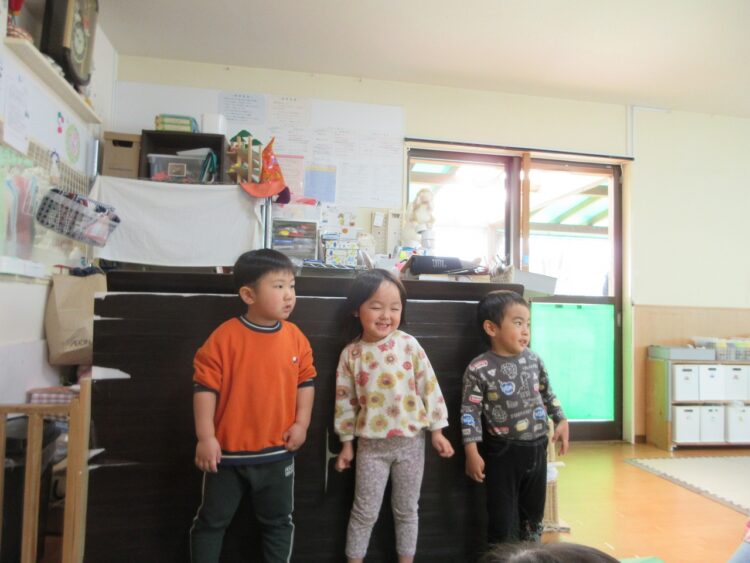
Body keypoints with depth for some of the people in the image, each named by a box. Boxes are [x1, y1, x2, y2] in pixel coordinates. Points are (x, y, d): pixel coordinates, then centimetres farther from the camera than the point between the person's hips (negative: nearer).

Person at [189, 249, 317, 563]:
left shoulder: (296, 337, -4)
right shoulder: (225, 337, -16)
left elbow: (306, 381, 5)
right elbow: (205, 387, -13)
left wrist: (301, 423, -2)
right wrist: (206, 438, -14)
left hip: (278, 452, 3)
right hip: (228, 451, -3)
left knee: (278, 521, 19)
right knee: (212, 521, 16)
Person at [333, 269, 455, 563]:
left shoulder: (409, 344, -9)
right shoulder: (350, 354, -7)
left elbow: (429, 387, -4)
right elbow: (345, 401, 1)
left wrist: (436, 431, -2)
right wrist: (346, 443, 4)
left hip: (410, 440, 1)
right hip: (371, 444, 0)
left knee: (407, 510, 16)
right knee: (365, 512, 10)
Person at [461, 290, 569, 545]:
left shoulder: (533, 359, -1)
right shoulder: (479, 369, -18)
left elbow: (547, 393, 14)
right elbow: (470, 412, -15)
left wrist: (561, 421, 10)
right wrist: (472, 454, -16)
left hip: (536, 448, 6)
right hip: (503, 452, -5)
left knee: (534, 509, 21)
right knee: (502, 515, 7)